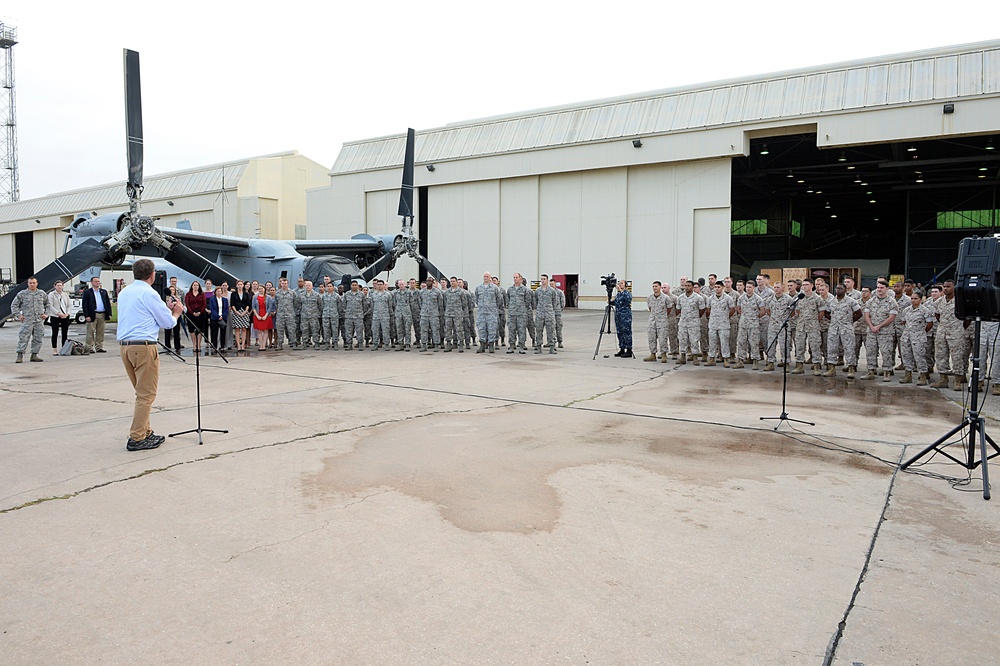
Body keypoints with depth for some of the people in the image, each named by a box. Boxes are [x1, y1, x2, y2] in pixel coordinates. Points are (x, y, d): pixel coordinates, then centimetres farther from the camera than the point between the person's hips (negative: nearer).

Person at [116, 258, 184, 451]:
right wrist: (176, 313, 17)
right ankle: (136, 439, -2)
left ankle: (145, 433, 21)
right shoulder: (149, 293, -9)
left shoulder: (124, 292, 15)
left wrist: (167, 309, 23)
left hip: (124, 346, 9)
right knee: (146, 395, -2)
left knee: (142, 392, 17)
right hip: (144, 346, -8)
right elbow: (168, 323, -3)